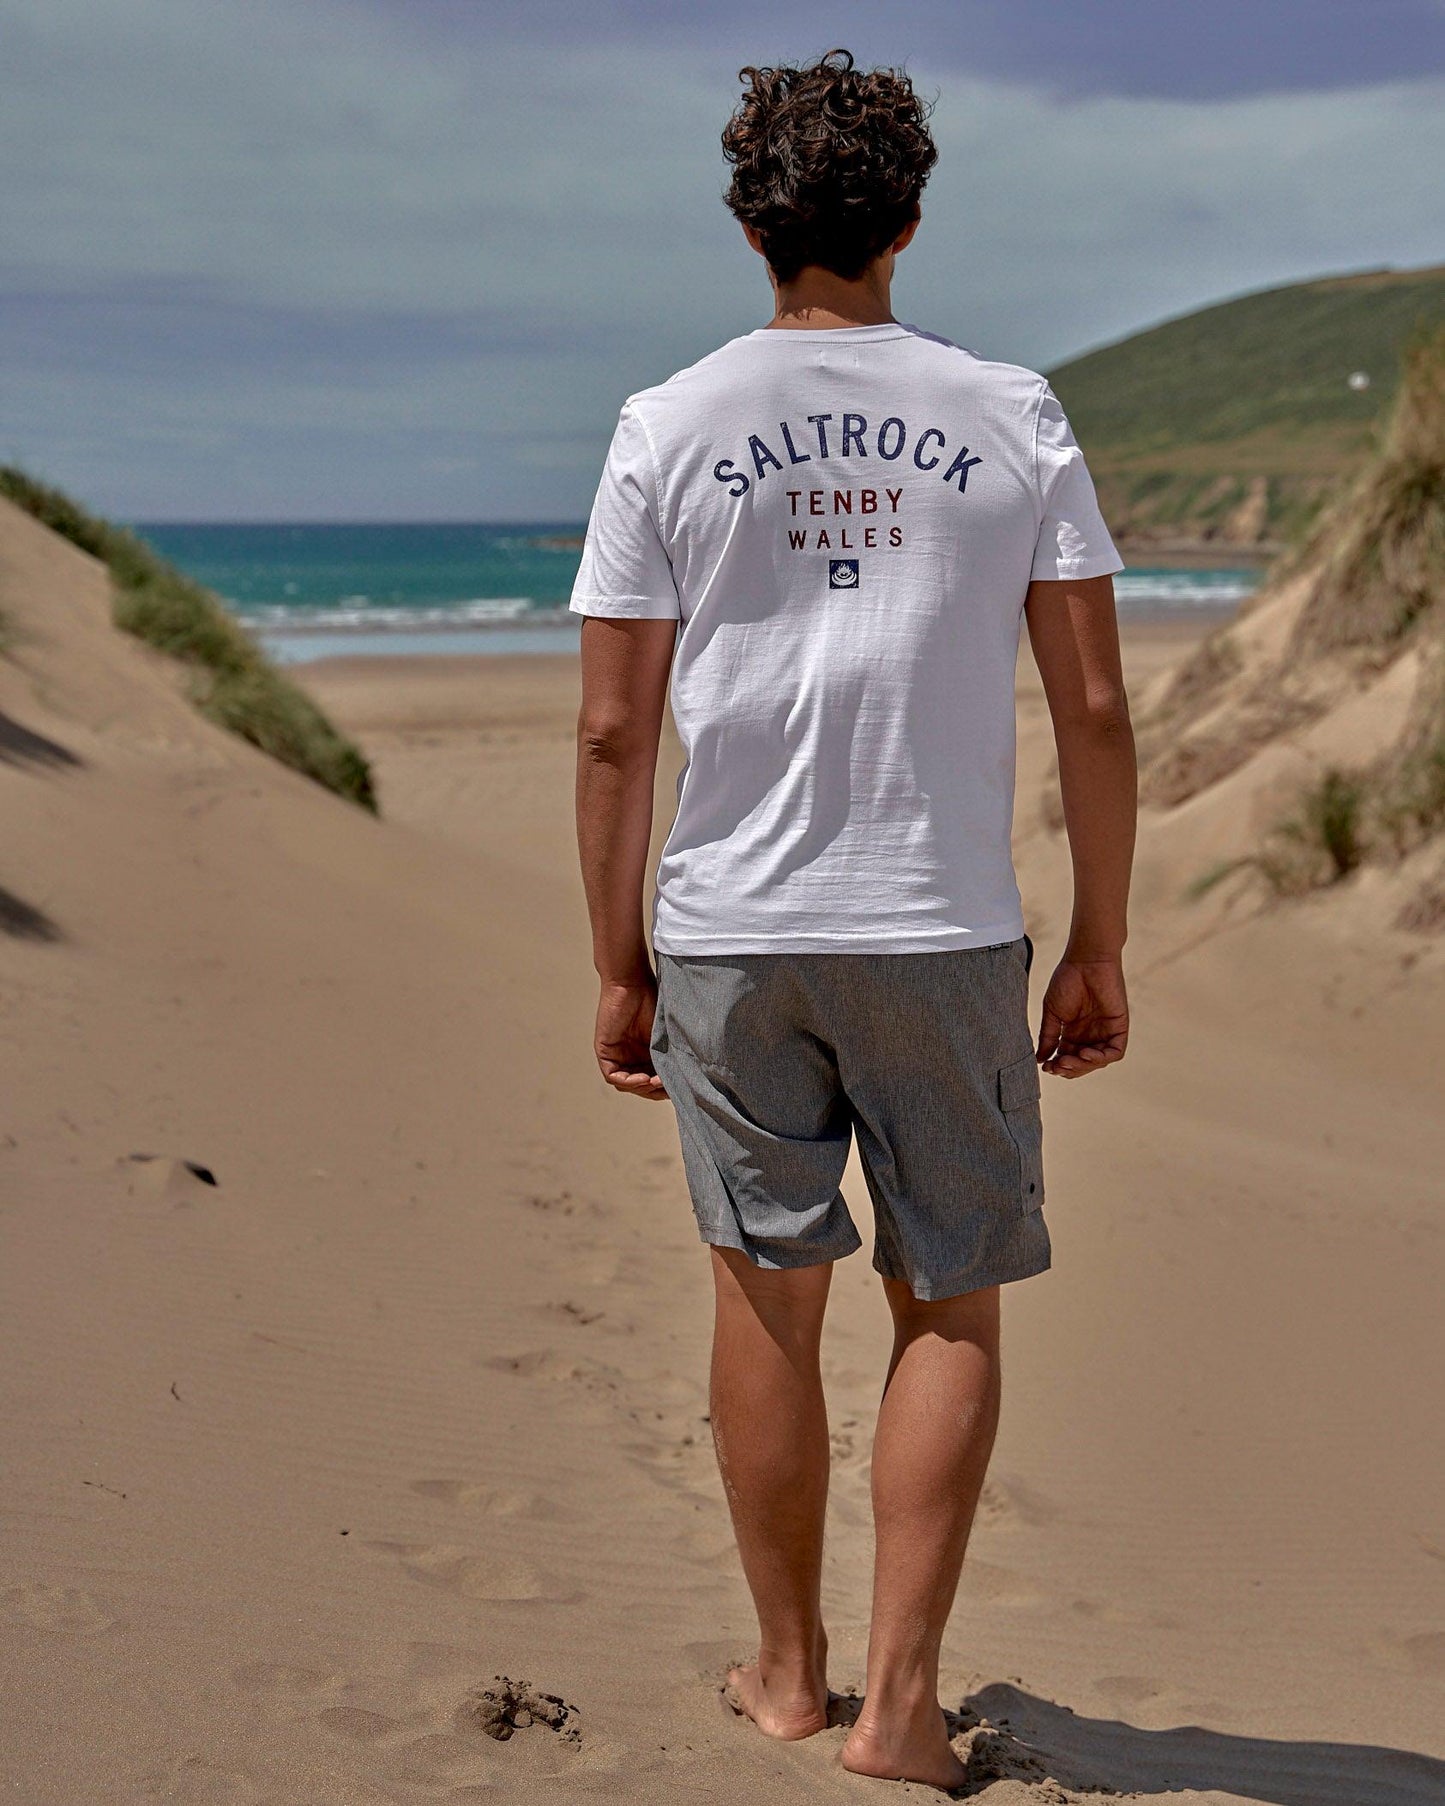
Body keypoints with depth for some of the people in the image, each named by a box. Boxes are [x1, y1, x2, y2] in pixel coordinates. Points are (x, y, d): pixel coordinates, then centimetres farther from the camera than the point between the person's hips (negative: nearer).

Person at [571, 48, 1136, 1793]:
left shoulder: (668, 428, -1)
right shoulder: (1013, 419, 0)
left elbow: (614, 730, -2)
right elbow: (1094, 708, -2)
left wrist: (616, 970, 6)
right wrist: (1100, 950, 6)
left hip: (729, 932, 1)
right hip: (945, 932, -1)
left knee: (768, 1293, 12)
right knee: (948, 1309, 9)